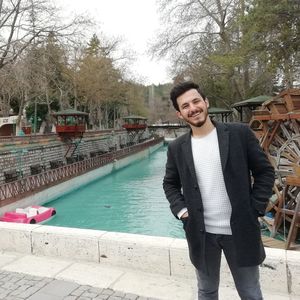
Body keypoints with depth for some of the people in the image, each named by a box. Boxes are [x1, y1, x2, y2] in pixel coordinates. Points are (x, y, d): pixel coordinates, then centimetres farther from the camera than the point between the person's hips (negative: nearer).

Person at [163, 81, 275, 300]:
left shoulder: (240, 133, -7)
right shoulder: (177, 148, 0)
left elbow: (265, 172, -1)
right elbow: (170, 184, 12)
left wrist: (255, 209, -7)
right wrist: (180, 209, -2)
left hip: (240, 230, -1)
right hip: (201, 233, 2)